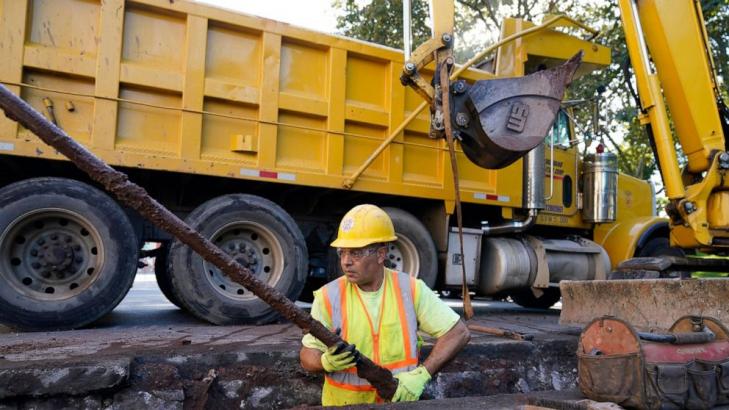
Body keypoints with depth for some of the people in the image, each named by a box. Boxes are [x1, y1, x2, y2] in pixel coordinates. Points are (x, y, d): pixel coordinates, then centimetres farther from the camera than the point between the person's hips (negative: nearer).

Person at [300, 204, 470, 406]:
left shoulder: (411, 290, -5)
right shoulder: (329, 297, -7)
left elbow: (458, 333, -1)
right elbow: (307, 355, 0)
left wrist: (421, 374, -11)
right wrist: (327, 362, -22)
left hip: (400, 401, 0)